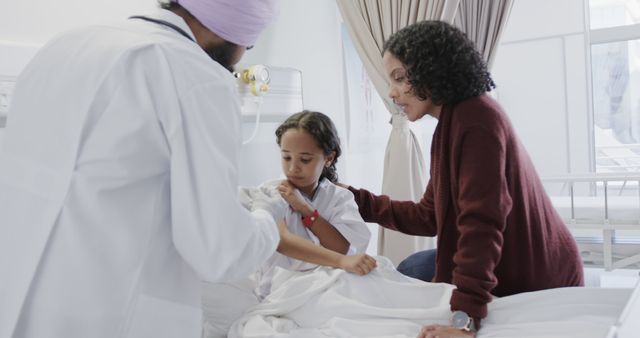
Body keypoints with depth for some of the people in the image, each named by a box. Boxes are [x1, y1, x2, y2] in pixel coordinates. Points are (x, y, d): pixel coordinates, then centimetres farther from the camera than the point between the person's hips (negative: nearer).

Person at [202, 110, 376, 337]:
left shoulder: (340, 198, 6)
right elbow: (281, 241, -24)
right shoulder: (269, 193, -4)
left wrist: (304, 209, -14)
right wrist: (341, 262, -38)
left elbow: (344, 250, -9)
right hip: (269, 295, -3)